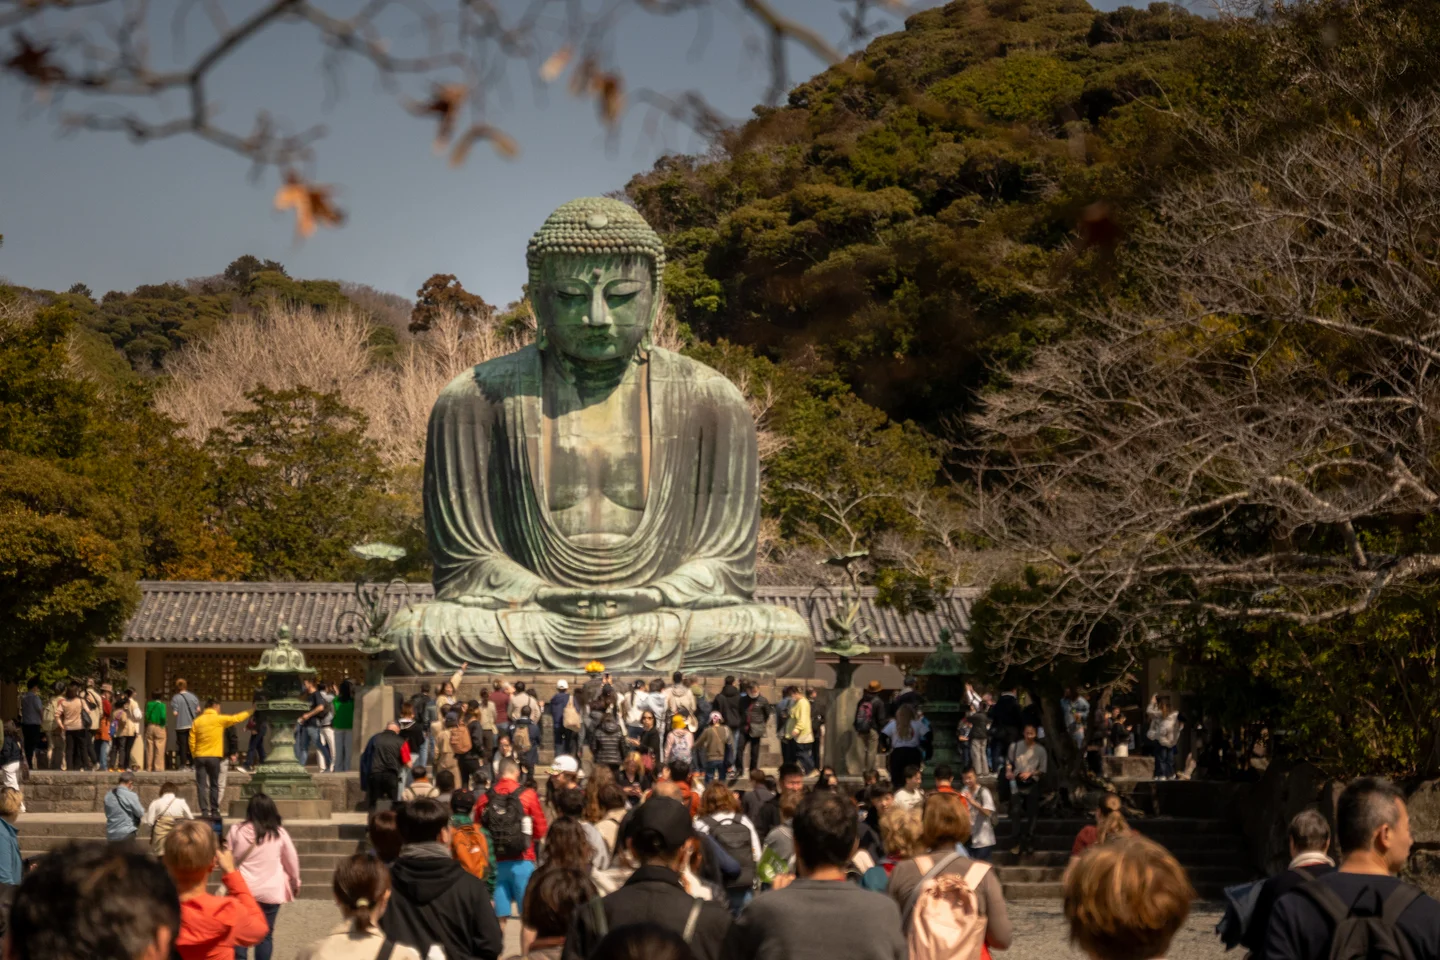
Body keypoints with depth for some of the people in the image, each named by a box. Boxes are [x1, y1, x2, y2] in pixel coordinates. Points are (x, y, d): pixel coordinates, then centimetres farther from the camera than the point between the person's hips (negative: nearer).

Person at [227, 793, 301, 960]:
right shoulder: (279, 833, -6)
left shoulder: (237, 830, -5)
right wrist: (296, 882, 22)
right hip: (270, 891, 0)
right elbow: (292, 861, 5)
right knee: (265, 934, 8)